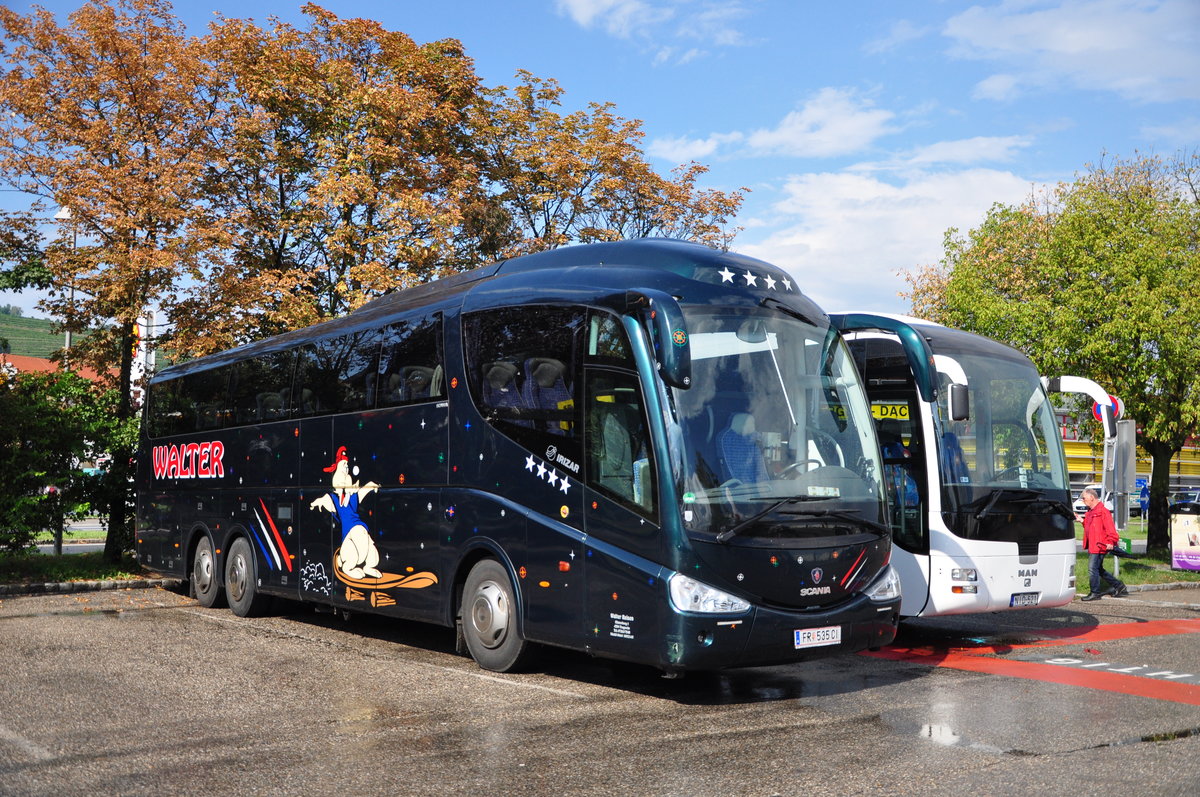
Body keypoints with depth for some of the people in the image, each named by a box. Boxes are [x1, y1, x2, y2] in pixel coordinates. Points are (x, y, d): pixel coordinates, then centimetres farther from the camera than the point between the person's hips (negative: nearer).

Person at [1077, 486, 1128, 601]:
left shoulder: (1103, 511, -13)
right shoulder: (1090, 512, 17)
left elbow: (1110, 528, -19)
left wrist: (1111, 542, -26)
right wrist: (1082, 521, 16)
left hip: (1099, 546, -10)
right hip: (1091, 546, 10)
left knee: (1093, 569, -8)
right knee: (1099, 569, 16)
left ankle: (1095, 593, 1)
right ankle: (1118, 585, 27)